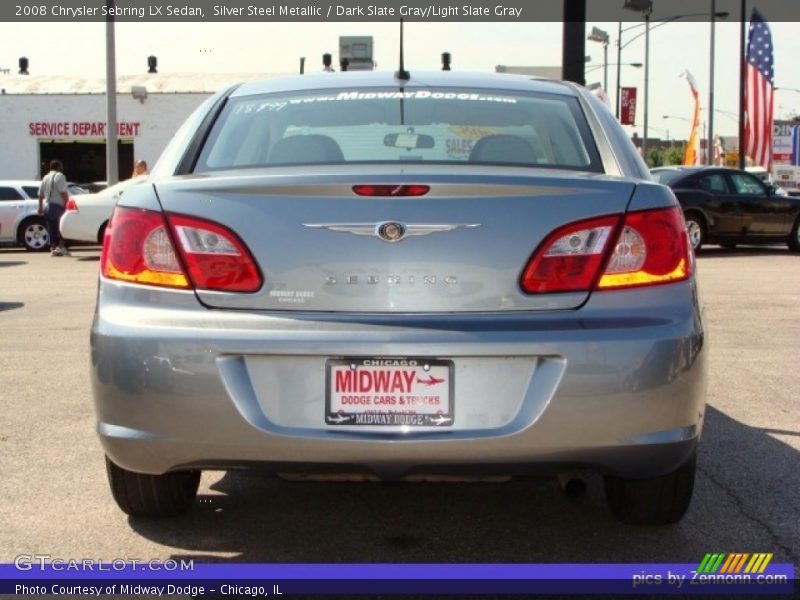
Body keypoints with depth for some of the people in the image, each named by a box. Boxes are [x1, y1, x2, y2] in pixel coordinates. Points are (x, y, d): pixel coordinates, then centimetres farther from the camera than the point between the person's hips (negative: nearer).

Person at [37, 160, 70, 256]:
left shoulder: (45, 178, 18)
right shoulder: (59, 176, -7)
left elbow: (40, 194, 19)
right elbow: (63, 192, -18)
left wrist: (40, 207, 22)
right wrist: (67, 204, -14)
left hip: (46, 207, 8)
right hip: (57, 206, -8)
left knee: (52, 230, 9)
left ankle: (53, 248, 7)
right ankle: (61, 247, -12)